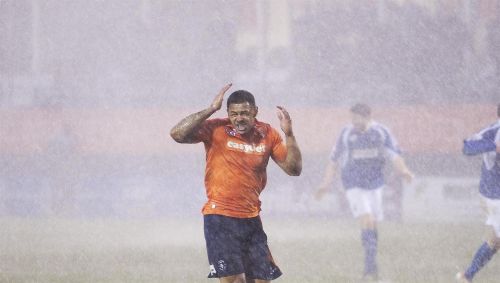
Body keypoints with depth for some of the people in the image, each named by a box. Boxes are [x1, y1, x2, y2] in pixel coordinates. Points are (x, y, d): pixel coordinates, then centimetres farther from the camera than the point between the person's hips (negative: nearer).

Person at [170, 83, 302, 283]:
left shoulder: (267, 135, 4)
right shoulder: (216, 130, -7)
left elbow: (293, 169, 5)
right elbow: (178, 134, -19)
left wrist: (289, 135, -8)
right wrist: (211, 109, -20)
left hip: (251, 219, 5)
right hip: (220, 217, -5)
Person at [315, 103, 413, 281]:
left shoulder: (381, 133, -2)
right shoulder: (346, 134, -3)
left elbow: (395, 156, -8)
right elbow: (334, 161, 3)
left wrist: (403, 171, -27)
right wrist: (325, 184, -3)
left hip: (374, 185, 2)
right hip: (354, 186, -2)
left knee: (373, 226, 8)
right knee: (367, 222, -18)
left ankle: (371, 268, 21)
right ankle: (370, 268, -15)